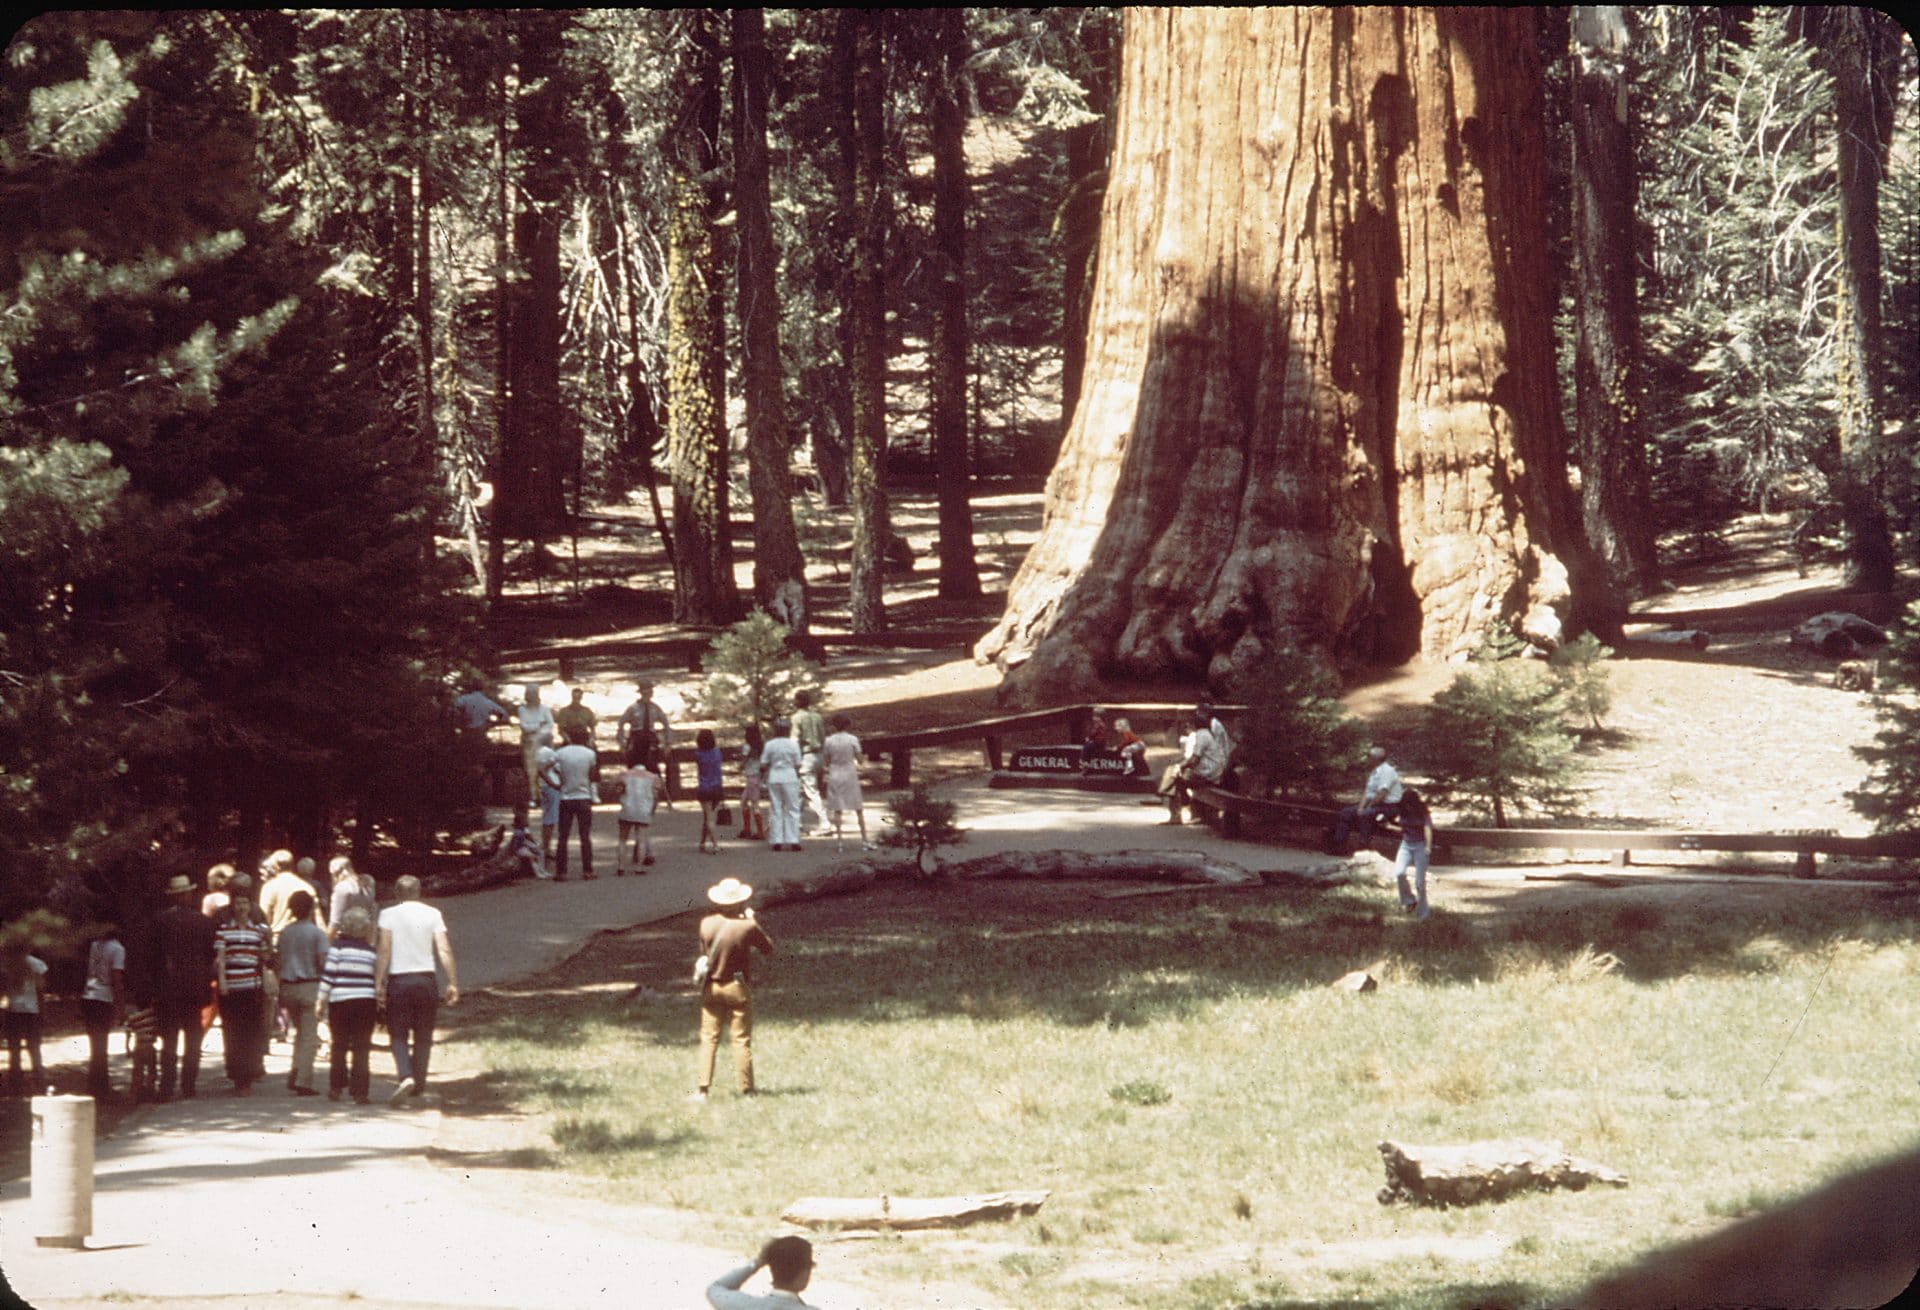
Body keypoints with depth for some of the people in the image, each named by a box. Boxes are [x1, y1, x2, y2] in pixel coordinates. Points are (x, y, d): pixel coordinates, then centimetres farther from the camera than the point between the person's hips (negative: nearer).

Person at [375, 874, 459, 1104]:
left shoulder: (389, 914, -2)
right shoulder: (432, 914, 3)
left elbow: (384, 950, -8)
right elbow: (444, 950, -3)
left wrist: (378, 984, -6)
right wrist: (452, 983, 0)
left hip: (398, 980, -2)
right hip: (427, 979, 2)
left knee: (398, 1034, 3)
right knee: (423, 1036, 12)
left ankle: (405, 1076, -19)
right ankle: (419, 1085, 14)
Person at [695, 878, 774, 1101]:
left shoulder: (707, 924, -6)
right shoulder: (747, 927, -16)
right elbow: (769, 947, 0)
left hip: (712, 987, 3)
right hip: (738, 989, -2)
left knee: (708, 1039, 7)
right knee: (741, 1040, 5)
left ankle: (702, 1088, 1)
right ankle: (746, 1089, 6)